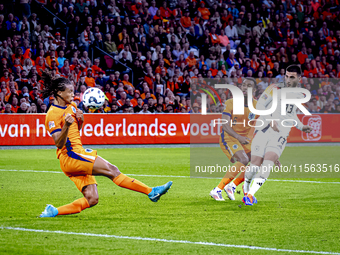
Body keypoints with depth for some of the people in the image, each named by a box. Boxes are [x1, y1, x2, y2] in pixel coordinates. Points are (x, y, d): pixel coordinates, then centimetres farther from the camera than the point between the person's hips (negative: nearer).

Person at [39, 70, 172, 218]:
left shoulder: (71, 106, 14)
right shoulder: (53, 114, -12)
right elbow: (59, 143, -18)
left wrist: (80, 120, 4)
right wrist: (66, 126, -36)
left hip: (78, 152, 9)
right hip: (69, 156, -9)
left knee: (91, 199, 2)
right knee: (111, 169, -15)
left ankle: (53, 211, 6)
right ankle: (151, 192, -14)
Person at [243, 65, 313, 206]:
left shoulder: (299, 96, 14)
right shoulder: (275, 89, -2)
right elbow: (260, 106, -5)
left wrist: (301, 127, 19)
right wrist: (270, 121, -15)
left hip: (280, 135, 2)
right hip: (263, 130, -2)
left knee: (268, 161, -20)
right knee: (255, 164, -5)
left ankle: (250, 194, -21)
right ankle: (246, 188, 25)